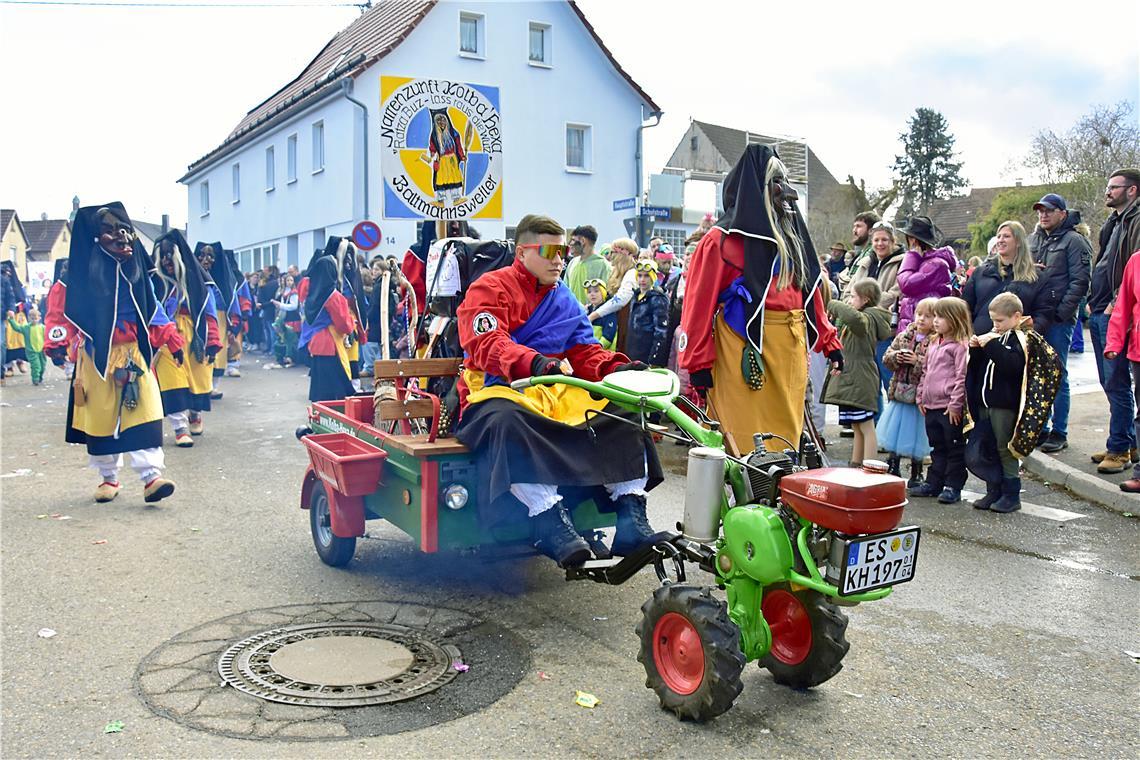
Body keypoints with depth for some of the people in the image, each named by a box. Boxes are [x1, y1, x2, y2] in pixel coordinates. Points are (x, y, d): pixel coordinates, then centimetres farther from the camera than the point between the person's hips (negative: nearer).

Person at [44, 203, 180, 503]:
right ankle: (108, 478, 22)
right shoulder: (84, 270, -4)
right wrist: (56, 341, -17)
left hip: (134, 354, 1)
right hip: (97, 356, -1)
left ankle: (151, 476, -13)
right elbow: (65, 307, -5)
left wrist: (171, 339, 13)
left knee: (144, 411, -11)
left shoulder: (135, 268, 5)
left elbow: (151, 307, 13)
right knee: (101, 417, 8)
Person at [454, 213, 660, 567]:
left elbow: (586, 352, 14)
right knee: (509, 422, -40)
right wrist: (534, 363, -37)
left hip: (557, 393, 6)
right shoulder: (489, 288, 0)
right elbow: (486, 344, -18)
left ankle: (631, 519, -19)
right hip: (498, 392, -5)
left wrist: (617, 369, -8)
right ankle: (550, 522, -42)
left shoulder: (565, 299, 20)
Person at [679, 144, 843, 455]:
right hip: (746, 354, -7)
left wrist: (829, 340, 16)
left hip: (791, 350, 7)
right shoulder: (721, 240, -6)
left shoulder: (791, 235, 17)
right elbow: (700, 302, -11)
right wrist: (698, 363, -15)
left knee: (786, 437, 13)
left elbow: (809, 290, 20)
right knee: (749, 449, -4)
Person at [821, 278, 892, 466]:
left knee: (866, 427, -6)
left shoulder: (868, 318, -13)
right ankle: (855, 466, 24)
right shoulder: (864, 318, 18)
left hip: (860, 380, -10)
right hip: (850, 378, 10)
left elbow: (853, 317, -38)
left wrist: (834, 305, -23)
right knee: (857, 428, 16)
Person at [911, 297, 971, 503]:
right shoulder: (933, 343, 15)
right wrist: (921, 397, 16)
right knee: (937, 447, 17)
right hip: (931, 405, 8)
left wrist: (956, 403, -17)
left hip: (950, 408, -8)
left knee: (954, 448, 3)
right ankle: (933, 483, 25)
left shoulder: (960, 345, -11)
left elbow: (962, 377, -15)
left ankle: (953, 486, 10)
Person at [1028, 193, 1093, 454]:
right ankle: (1040, 428, 19)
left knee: (1057, 376, 0)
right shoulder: (1032, 240, 15)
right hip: (1033, 319, 5)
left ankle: (1059, 433, 8)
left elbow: (1079, 282, -9)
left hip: (1058, 321, -5)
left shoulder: (1074, 241, -2)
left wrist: (1059, 315, -15)